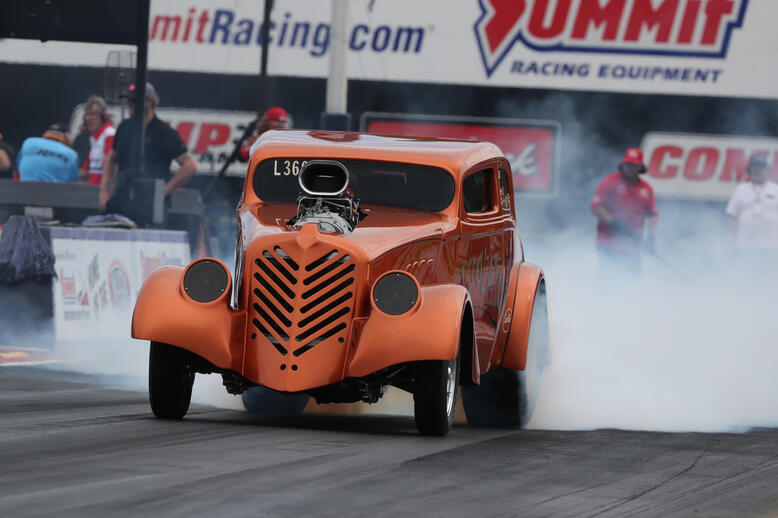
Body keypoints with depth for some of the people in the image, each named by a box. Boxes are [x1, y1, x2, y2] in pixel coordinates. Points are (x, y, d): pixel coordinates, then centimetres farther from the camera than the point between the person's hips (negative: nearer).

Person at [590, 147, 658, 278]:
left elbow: (652, 214, 19)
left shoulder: (646, 188, 13)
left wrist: (651, 236, 3)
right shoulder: (610, 182, -2)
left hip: (633, 247, 5)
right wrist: (614, 222, -17)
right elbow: (595, 207, -6)